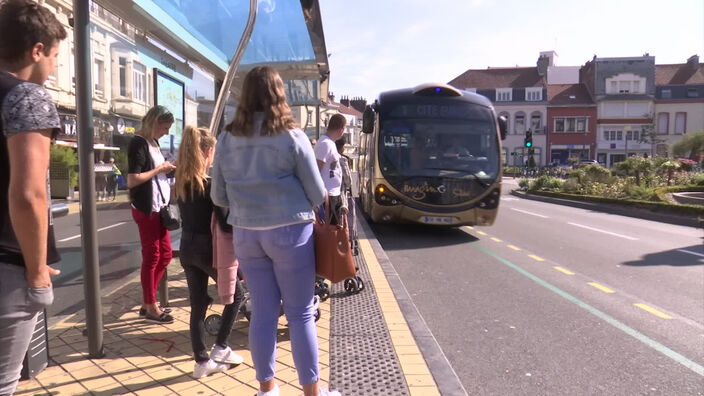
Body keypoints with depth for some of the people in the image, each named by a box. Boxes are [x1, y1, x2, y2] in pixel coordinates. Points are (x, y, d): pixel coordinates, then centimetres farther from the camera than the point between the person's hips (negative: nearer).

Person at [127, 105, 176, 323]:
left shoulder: (153, 142, 14)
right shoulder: (138, 143, -13)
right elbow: (132, 180, -21)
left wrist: (167, 169, 4)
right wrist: (160, 169, -14)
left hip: (158, 207, 9)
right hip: (146, 209, -9)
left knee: (165, 254, 14)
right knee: (151, 257, 1)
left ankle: (147, 303, 25)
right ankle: (151, 308, 15)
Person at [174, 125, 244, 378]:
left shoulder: (180, 184, 4)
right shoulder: (211, 185, -16)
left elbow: (191, 215, 7)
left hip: (187, 248, 7)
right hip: (209, 248, -6)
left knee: (198, 306, 12)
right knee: (236, 295, 15)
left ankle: (202, 362, 19)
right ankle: (220, 348, 17)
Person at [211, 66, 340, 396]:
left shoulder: (227, 139, 2)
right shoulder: (292, 137, -9)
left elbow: (218, 197, 7)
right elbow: (317, 194, -4)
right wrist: (299, 206, 17)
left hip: (245, 234, 4)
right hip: (289, 231, -3)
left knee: (262, 313, 13)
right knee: (300, 314, 7)